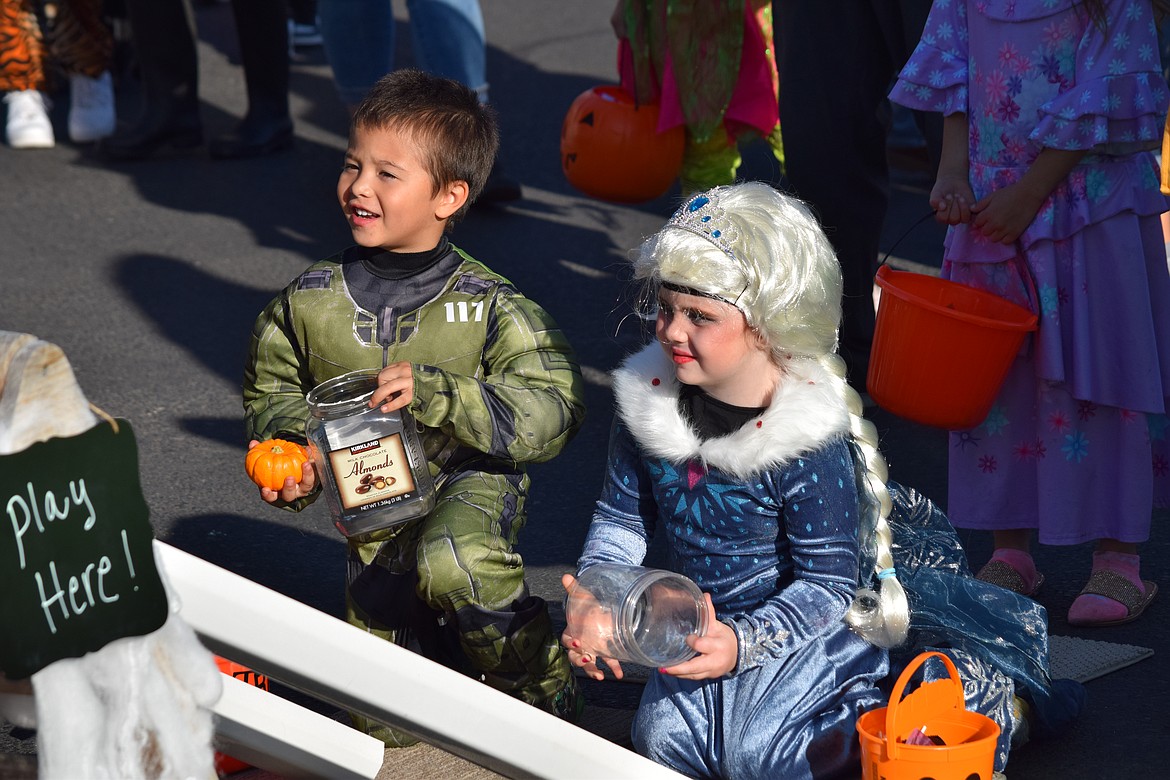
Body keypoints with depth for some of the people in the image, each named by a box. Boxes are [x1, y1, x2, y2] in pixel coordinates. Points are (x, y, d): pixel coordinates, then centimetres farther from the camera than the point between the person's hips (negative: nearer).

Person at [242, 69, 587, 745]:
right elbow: (271, 390, 11)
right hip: (374, 506, 4)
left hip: (473, 486, -4)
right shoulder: (310, 302, -7)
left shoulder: (490, 308, -17)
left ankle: (541, 682, -12)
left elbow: (555, 411, -24)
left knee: (454, 563, -40)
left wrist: (436, 393, -33)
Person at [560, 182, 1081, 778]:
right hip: (708, 621, 7)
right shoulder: (649, 403, -10)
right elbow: (621, 521, 4)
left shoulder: (810, 441, -25)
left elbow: (827, 584, -20)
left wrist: (741, 642, -34)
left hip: (811, 621, -7)